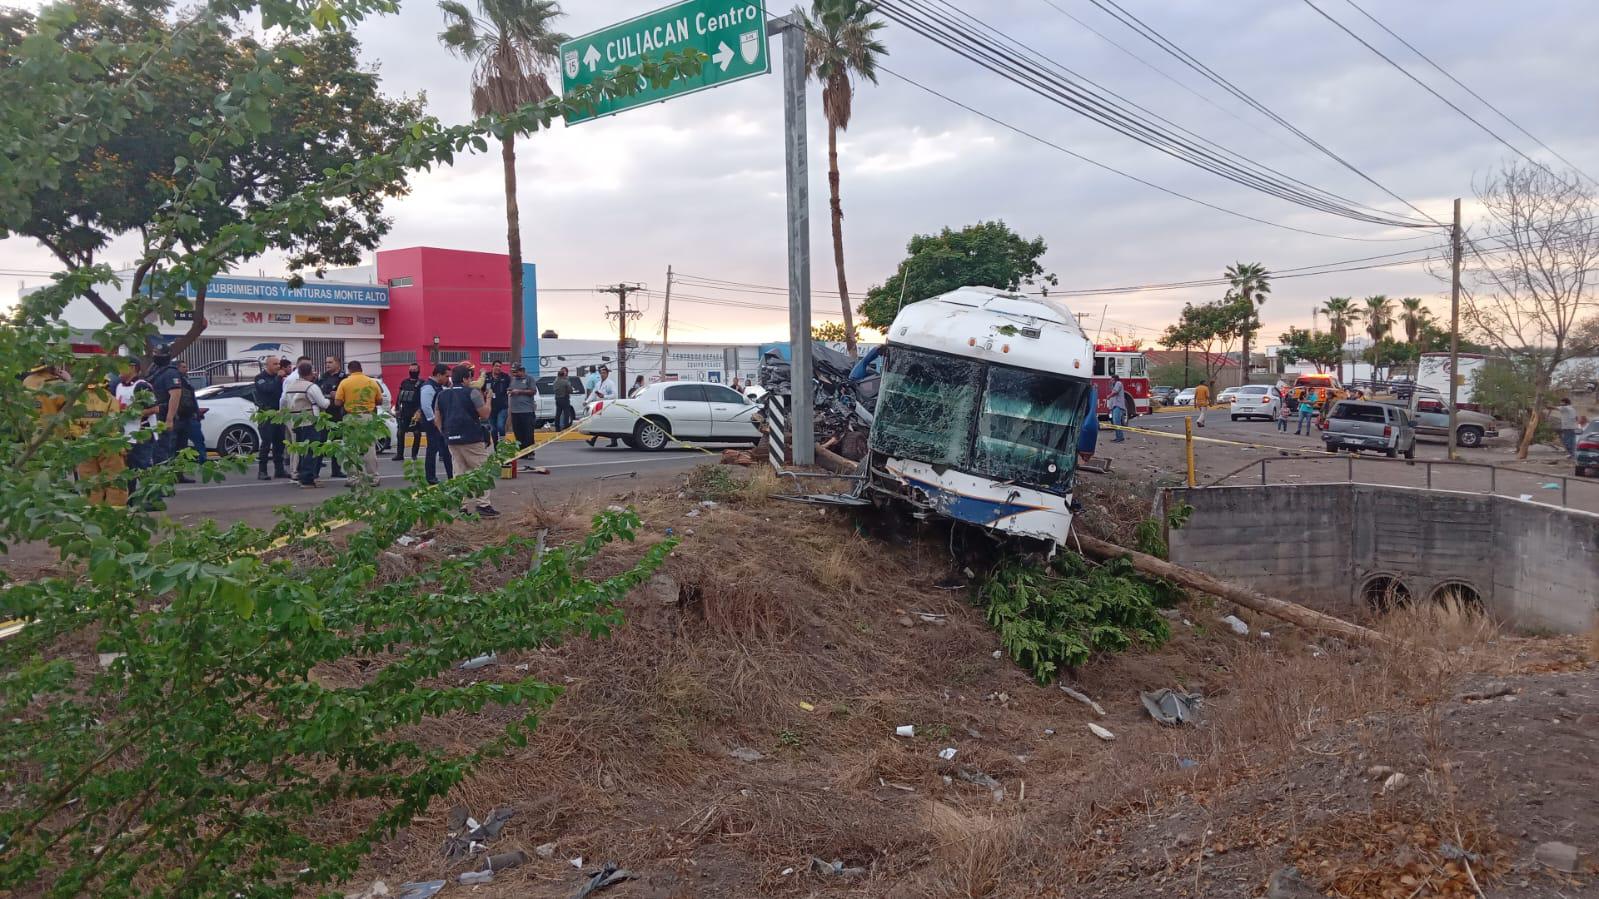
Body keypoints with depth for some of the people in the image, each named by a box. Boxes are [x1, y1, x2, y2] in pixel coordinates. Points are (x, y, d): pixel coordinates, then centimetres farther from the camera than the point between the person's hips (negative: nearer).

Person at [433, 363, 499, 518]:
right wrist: (488, 399, 8)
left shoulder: (441, 395, 11)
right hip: (472, 439, -6)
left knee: (460, 473, 12)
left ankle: (461, 507, 8)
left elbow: (437, 418, 13)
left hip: (452, 439, 6)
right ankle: (484, 505, -6)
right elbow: (485, 414, -7)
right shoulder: (472, 393, -7)